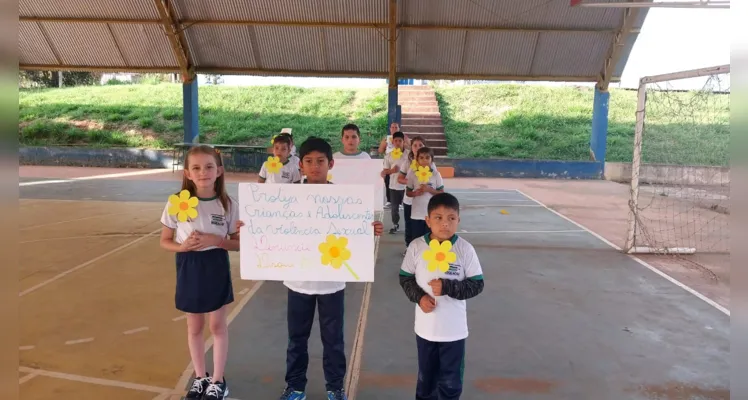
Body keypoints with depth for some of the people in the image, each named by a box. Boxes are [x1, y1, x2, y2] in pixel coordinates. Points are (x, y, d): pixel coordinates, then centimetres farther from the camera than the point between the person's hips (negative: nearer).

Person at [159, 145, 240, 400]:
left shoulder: (229, 205, -9)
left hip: (216, 268, -1)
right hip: (189, 269, 1)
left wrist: (215, 240, -20)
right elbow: (165, 241, 1)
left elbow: (239, 243, -3)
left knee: (217, 325, 10)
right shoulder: (177, 203, -9)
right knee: (194, 327, 15)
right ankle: (200, 378, 34)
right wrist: (183, 246, -19)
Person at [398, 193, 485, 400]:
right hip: (425, 326, 2)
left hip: (454, 329, -1)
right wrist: (419, 297, -16)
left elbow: (477, 284, -8)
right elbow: (405, 278, 1)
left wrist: (448, 287, -21)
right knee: (426, 377, 22)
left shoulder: (465, 249, -14)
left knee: (451, 381, 13)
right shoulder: (416, 246, -10)